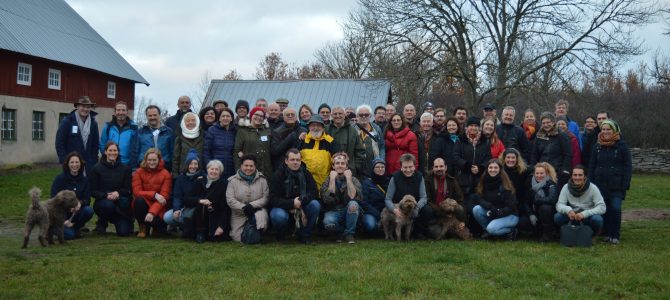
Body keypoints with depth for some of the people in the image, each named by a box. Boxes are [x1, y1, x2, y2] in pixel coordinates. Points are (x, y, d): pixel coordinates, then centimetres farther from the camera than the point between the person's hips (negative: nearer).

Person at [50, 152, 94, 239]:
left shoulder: (84, 180, 2)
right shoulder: (60, 179, -7)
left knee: (89, 211, -30)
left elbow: (87, 199, -5)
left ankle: (76, 228, 0)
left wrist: (80, 203, -29)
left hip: (77, 211, 3)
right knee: (69, 235, -26)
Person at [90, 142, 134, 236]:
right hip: (102, 201, 1)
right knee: (108, 205, -36)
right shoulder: (97, 169, 0)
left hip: (120, 203, 0)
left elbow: (128, 190, 0)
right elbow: (93, 191, -3)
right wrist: (106, 195, -22)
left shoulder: (125, 168, 5)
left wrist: (118, 193, -21)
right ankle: (101, 224, -3)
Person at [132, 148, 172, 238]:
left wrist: (152, 212, -28)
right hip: (143, 205, 2)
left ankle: (159, 227, 10)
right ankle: (143, 227, -7)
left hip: (158, 207, -2)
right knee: (139, 200, -31)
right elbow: (136, 192, -11)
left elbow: (164, 196, -14)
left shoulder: (165, 174, -7)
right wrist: (154, 194, -25)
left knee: (154, 220, -32)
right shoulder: (139, 172, -1)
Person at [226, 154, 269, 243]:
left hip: (257, 209, -1)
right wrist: (243, 207, -19)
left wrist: (252, 205, -21)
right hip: (239, 214, 1)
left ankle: (260, 231, -14)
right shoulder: (233, 180, 1)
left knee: (261, 214, -37)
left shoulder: (262, 179, 2)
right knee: (238, 239, -6)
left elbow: (266, 198, -7)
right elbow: (230, 200, -7)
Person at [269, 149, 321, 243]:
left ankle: (304, 235, -6)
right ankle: (281, 235, 0)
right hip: (282, 208, -3)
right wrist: (292, 203, -29)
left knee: (315, 205, -25)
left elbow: (314, 193, -8)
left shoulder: (306, 173, -1)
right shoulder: (278, 175, -10)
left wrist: (301, 201, -25)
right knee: (278, 216, -37)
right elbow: (273, 199, -16)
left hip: (302, 207, 3)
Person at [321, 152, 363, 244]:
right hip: (333, 212, 0)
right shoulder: (328, 180, 4)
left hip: (349, 212, 1)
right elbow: (328, 199, -15)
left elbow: (353, 197, -18)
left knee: (353, 204, -33)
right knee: (328, 223, -34)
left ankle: (349, 234, -14)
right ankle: (343, 232, 0)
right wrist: (332, 179, -15)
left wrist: (348, 179, -17)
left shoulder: (353, 180, 3)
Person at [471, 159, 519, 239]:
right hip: (492, 213, 5)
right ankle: (487, 230, 1)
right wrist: (490, 207, -26)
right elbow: (479, 199, -9)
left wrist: (499, 213, -28)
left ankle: (511, 231, -2)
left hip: (509, 215, -5)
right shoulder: (484, 181, -3)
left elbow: (511, 206, -17)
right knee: (476, 209, -21)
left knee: (492, 228, -30)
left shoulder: (506, 184, -16)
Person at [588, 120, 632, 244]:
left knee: (615, 209, -7)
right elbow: (591, 166, 11)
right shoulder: (597, 146, 9)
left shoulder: (622, 146, -1)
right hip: (601, 184, 3)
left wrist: (625, 184, -9)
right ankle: (607, 234, 15)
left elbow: (628, 166, -2)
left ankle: (615, 235, 5)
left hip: (617, 186, -3)